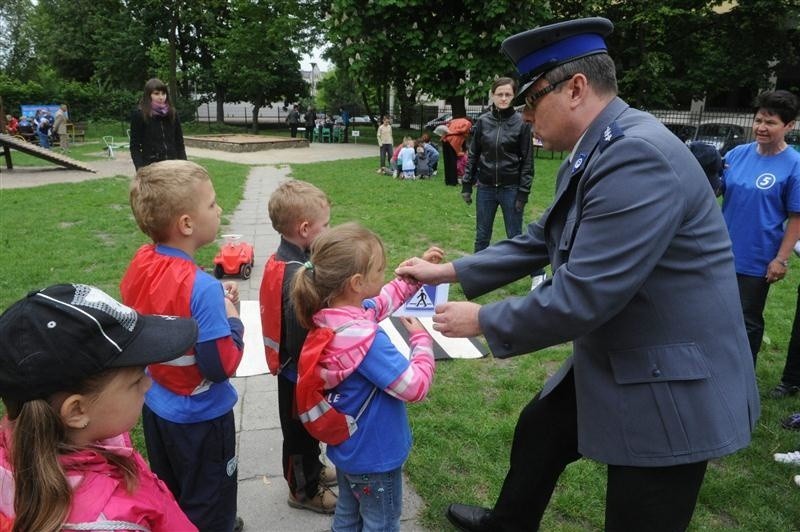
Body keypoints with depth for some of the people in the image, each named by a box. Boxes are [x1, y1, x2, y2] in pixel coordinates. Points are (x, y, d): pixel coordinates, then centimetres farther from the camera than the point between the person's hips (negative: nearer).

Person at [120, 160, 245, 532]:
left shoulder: (139, 265, -8)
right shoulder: (201, 288, -32)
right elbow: (222, 366, -27)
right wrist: (232, 316, -14)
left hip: (155, 406, 8)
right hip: (200, 418, -7)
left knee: (169, 501, 29)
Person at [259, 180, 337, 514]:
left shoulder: (284, 260, -3)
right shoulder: (297, 278, -33)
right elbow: (300, 341, -29)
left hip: (295, 368, 9)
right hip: (300, 373, -9)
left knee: (308, 427, 29)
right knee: (300, 432, 15)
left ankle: (312, 469, 51)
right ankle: (304, 490, 38)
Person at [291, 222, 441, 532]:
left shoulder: (329, 315, -10)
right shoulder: (367, 340, -37)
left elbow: (379, 302, 7)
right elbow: (415, 387, -29)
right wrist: (422, 339, -16)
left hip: (347, 445, 8)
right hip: (375, 453, -8)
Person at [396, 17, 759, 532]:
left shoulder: (637, 155, -28)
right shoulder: (591, 155, 3)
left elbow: (581, 297, -30)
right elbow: (539, 242, 12)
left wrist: (482, 320, -16)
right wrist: (449, 271, 9)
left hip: (670, 385, -10)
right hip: (613, 362, 10)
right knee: (538, 431, 26)